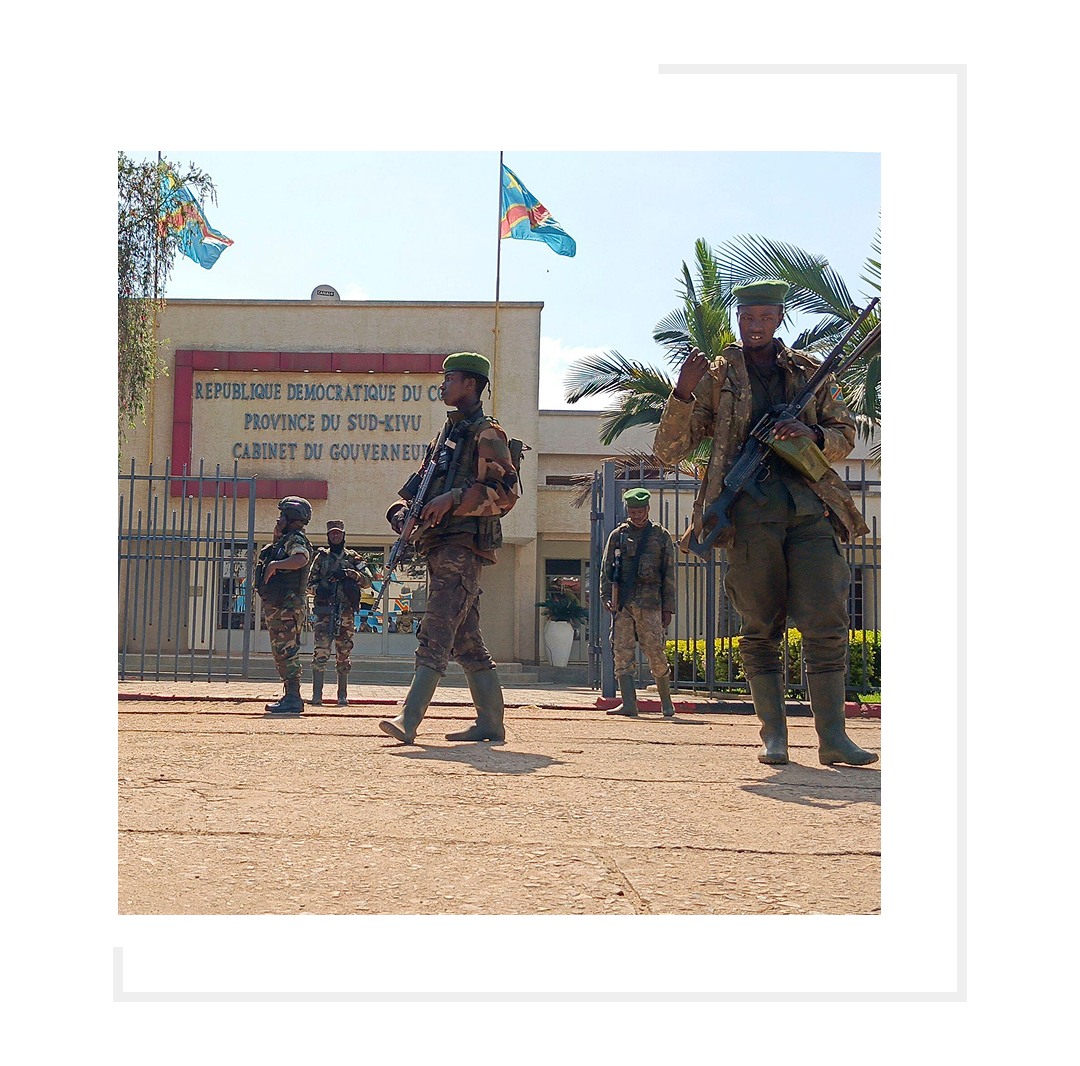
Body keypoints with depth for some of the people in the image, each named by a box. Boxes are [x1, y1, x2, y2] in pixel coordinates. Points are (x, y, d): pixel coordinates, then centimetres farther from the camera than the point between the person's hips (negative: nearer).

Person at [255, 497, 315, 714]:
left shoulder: (296, 539, -10)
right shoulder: (286, 540, 23)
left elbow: (301, 559, -30)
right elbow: (273, 560, 33)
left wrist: (274, 564, -25)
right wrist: (276, 540, 20)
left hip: (287, 606, -11)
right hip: (278, 606, 11)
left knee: (286, 651, -12)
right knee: (282, 653, 13)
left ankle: (293, 699, -13)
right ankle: (290, 696, 17)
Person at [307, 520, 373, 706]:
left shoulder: (353, 558, 12)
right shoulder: (321, 557, 14)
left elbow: (367, 581, 2)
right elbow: (310, 581, 15)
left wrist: (348, 573, -12)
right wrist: (318, 588, -7)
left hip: (346, 612, 1)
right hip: (324, 611, -1)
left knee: (344, 655, 5)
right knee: (321, 652, -11)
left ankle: (342, 696, 12)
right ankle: (316, 695, -12)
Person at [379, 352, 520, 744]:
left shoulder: (486, 433, -3)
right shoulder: (447, 436, 24)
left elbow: (506, 491, -13)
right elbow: (419, 485, 25)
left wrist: (453, 499, -19)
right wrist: (404, 510, 4)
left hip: (464, 545, -9)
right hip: (441, 547, 9)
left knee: (437, 634, -16)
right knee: (466, 640, 9)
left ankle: (409, 719, -22)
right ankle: (490, 723, 14)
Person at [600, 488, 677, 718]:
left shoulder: (661, 536, 10)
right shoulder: (618, 535, 12)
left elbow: (669, 575, 9)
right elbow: (606, 570, 11)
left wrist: (668, 608, 4)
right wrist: (606, 597, -3)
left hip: (650, 602, -2)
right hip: (622, 602, 2)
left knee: (655, 653, -3)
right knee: (622, 653, -4)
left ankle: (666, 701, 14)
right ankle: (629, 703, -3)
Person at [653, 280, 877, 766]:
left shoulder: (811, 373, 17)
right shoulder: (716, 378, 12)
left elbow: (845, 437, 20)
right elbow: (668, 451, 7)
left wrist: (811, 434, -3)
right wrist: (683, 392, -9)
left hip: (810, 506, 2)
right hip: (750, 510, -1)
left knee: (826, 622, -6)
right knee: (760, 627, -1)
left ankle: (832, 736, -2)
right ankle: (773, 735, 6)